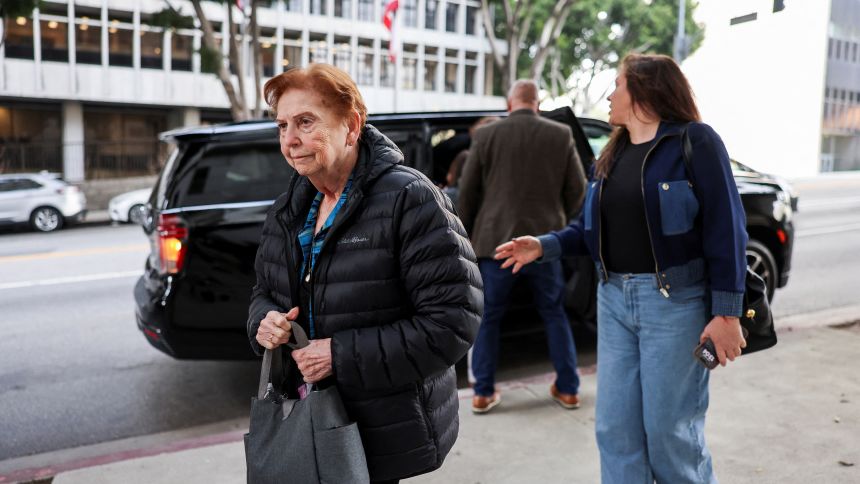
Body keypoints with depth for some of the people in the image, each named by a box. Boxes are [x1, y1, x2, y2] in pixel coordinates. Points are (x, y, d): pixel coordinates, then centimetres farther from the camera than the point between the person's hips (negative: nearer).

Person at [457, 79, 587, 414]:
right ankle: (568, 389, 23)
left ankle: (483, 393, 15)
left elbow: (467, 193, 1)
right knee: (554, 314, 16)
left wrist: (467, 234, 14)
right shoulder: (561, 135, 0)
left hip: (496, 241, -1)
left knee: (488, 317, 11)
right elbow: (577, 189, 4)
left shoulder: (486, 135, -3)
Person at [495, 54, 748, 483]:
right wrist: (543, 246, -2)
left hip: (675, 301, -6)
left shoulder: (694, 141, -8)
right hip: (614, 300, 7)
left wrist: (726, 313, -16)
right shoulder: (612, 154, 14)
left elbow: (725, 231, -12)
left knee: (670, 431, 3)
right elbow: (591, 228, 14)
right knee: (615, 429, 9)